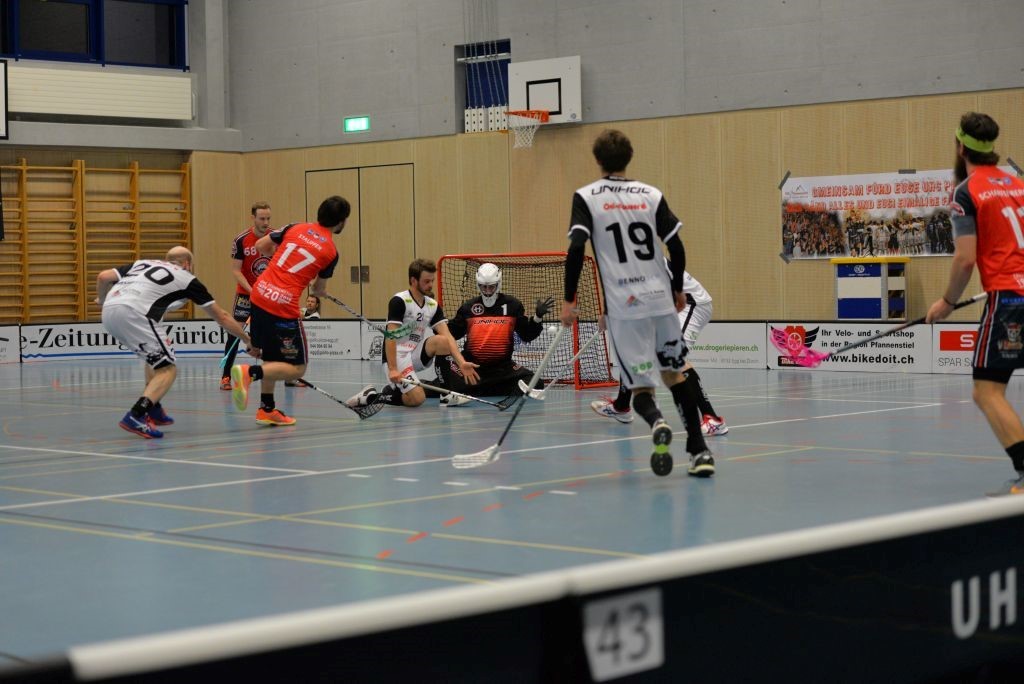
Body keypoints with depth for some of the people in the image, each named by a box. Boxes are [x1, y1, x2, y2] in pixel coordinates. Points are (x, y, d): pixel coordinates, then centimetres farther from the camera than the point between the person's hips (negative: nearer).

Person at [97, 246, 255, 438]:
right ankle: (135, 416, -19)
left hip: (109, 312, 7)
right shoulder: (186, 278, 18)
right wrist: (249, 341, 33)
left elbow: (103, 277, 19)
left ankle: (153, 410, 30)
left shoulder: (143, 263, 30)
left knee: (156, 357, 28)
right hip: (132, 313, -7)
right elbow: (222, 317, 24)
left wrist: (102, 300, 40)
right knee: (168, 370, 0)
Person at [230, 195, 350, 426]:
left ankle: (267, 409, 24)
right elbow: (319, 289, 13)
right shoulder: (331, 252, -1)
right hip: (283, 305, -6)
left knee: (272, 358, 23)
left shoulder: (295, 228, 8)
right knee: (297, 369, 3)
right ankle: (250, 372, -19)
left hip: (260, 293, 6)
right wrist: (320, 291, 37)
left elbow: (261, 246, 16)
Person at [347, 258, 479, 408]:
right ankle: (372, 396, -4)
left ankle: (447, 393, -9)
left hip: (416, 355, 6)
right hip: (397, 357, -6)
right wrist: (392, 369, -26)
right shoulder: (399, 301, -12)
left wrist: (461, 363, -17)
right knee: (417, 399, -23)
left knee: (443, 342, -20)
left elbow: (447, 336, -2)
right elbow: (391, 336, -18)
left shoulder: (433, 305, 7)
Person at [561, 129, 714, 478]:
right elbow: (676, 247, 3)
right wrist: (678, 288, 18)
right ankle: (698, 449, 10)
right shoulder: (651, 194, 6)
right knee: (676, 373, 16)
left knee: (640, 385, 3)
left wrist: (568, 300, -6)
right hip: (661, 298, 2)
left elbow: (576, 249, -11)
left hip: (623, 305, -2)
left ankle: (656, 422, -29)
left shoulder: (586, 197, 0)